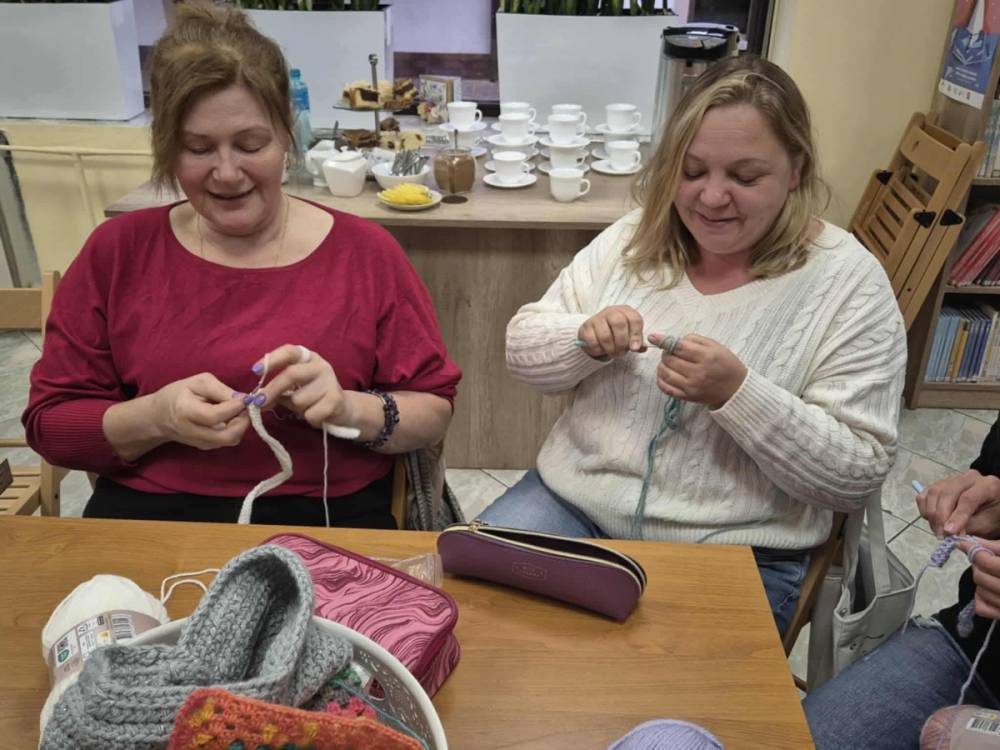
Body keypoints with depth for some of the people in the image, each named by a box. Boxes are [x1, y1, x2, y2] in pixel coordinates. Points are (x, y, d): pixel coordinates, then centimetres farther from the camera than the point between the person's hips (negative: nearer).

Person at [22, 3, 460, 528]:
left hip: (327, 524, 0)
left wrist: (348, 408, -16)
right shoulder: (117, 251, 6)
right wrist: (156, 417, -12)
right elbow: (48, 420, 7)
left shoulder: (365, 252, 3)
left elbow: (434, 412, 4)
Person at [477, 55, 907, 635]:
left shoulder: (848, 281, -8)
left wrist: (738, 393, -25)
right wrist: (587, 339, -16)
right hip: (575, 498, 4)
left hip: (734, 546, -3)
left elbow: (858, 474, -11)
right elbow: (524, 351, 6)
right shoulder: (633, 238, 4)